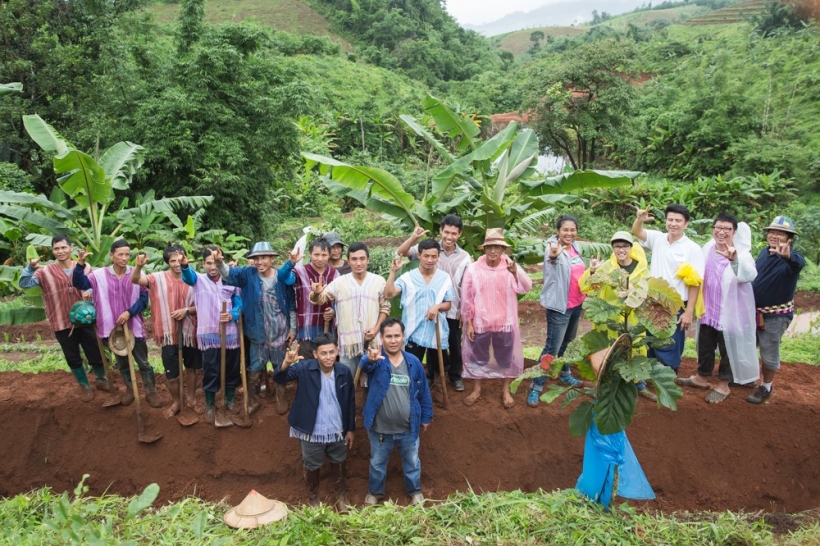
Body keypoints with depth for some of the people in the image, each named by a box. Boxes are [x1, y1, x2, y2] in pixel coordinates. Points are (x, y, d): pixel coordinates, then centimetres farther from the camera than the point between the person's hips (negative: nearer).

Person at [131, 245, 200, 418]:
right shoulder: (159, 278, -7)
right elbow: (135, 280, -20)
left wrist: (186, 310, -21)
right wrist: (139, 265, -38)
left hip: (190, 332, 1)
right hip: (169, 334, -1)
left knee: (191, 368, 18)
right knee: (171, 375, 6)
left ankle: (190, 398, 39)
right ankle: (177, 402, 30)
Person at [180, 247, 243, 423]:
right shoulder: (198, 279, 3)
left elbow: (239, 304, 6)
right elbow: (188, 275, -20)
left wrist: (232, 315, -16)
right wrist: (184, 265, -44)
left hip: (230, 333, 1)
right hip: (209, 334, -1)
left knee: (232, 369, 12)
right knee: (210, 371, 3)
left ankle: (230, 400, 31)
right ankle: (210, 406, 20)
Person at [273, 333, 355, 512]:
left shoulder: (344, 372, -11)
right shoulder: (304, 368, -19)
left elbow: (350, 402, -1)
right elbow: (278, 378, -31)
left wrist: (350, 429, 3)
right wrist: (286, 363, -53)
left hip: (337, 432, 2)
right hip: (311, 433, -2)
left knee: (339, 464, 24)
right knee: (311, 466, 21)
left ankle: (341, 495, 49)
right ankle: (313, 498, 47)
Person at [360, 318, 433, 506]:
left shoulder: (413, 362, -8)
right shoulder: (376, 360, -17)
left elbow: (423, 391, 3)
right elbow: (364, 364, -42)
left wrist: (426, 417, 8)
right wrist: (370, 359, -66)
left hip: (408, 428, 2)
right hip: (380, 428, -1)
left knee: (412, 461, 23)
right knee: (377, 463, 22)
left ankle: (415, 490, 48)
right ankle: (375, 491, 47)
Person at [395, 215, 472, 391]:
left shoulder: (464, 257, -2)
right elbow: (400, 252, -13)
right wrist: (414, 237, -28)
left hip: (454, 311, 1)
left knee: (455, 346, 16)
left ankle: (455, 375, 38)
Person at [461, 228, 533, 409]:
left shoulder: (511, 266, -8)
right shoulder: (473, 269, -9)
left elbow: (526, 288, -21)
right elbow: (466, 298, -4)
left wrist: (515, 273, -39)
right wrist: (468, 323, -4)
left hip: (505, 322, 0)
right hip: (480, 322, 0)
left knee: (506, 358, 14)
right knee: (478, 357, 15)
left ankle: (506, 391, 34)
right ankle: (476, 390, 34)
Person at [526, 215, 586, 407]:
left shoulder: (576, 247, 3)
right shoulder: (554, 248, -21)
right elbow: (552, 260, -47)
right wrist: (553, 255, -68)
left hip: (576, 304, 8)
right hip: (559, 306, -8)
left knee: (568, 342, 23)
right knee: (552, 348, -5)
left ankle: (565, 374, 42)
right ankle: (535, 388, 2)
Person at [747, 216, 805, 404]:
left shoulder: (792, 257, -20)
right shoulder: (764, 252, 0)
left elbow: (798, 262, -45)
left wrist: (788, 256, -68)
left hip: (776, 315, -6)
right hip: (754, 310, 7)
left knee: (769, 352, 4)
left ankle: (766, 387, 24)